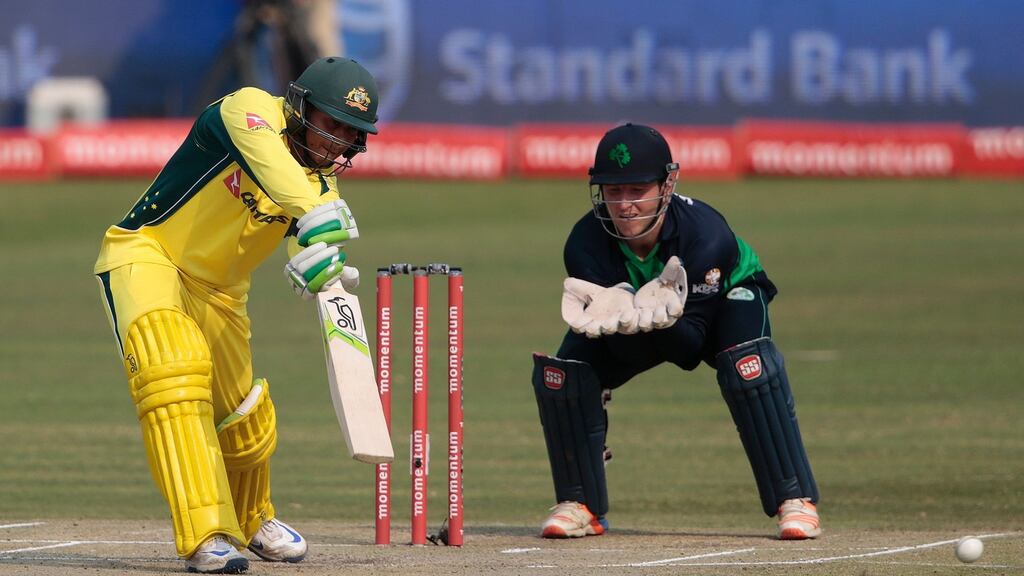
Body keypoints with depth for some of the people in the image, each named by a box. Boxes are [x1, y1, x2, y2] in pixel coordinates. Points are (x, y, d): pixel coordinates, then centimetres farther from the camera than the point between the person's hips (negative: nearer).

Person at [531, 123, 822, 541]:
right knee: (559, 371, -20)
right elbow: (624, 351, -28)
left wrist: (664, 320, -54)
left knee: (748, 364, -35)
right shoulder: (586, 244, -30)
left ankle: (794, 499, -26)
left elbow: (691, 349, -32)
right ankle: (581, 505, -2)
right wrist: (623, 316, -51)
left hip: (724, 301, -3)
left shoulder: (708, 236, -37)